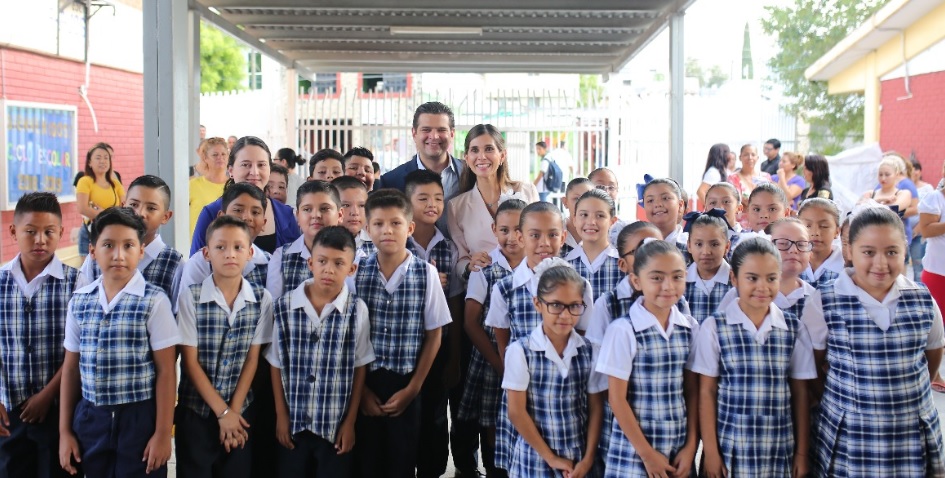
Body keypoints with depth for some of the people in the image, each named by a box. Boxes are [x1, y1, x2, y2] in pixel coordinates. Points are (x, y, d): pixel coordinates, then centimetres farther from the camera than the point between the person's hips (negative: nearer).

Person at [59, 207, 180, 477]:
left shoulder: (154, 301, -9)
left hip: (139, 417, -4)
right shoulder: (79, 301, 4)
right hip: (90, 417, 4)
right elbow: (71, 367, 9)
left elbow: (166, 370, -8)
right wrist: (65, 431, 9)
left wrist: (163, 432, -9)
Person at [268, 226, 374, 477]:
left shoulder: (358, 310, -8)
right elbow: (277, 364, 3)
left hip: (337, 426, -1)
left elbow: (360, 367, -2)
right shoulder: (284, 307, -5)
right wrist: (281, 415, 3)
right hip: (294, 423, 1)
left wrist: (350, 421, 0)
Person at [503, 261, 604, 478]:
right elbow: (516, 412, -9)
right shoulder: (520, 351, -10)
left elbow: (596, 407, 4)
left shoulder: (589, 351, 0)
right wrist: (551, 458, -7)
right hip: (535, 461, -2)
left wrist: (588, 458, -3)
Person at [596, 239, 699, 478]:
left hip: (679, 452, 4)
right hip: (633, 454, -4)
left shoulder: (690, 328, 2)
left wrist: (690, 446, 1)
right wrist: (647, 453, -8)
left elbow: (692, 392, 6)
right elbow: (617, 399, -9)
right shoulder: (623, 330, -11)